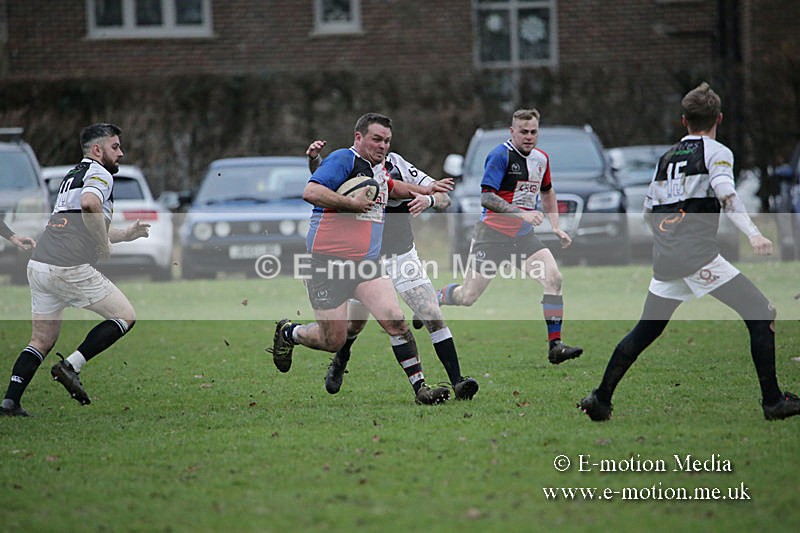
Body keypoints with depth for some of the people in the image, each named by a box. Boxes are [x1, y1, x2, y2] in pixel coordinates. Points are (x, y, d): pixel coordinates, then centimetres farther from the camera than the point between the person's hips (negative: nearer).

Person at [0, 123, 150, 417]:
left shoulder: (73, 175, 26)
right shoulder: (100, 174, -3)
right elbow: (90, 203, -26)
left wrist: (125, 234, 33)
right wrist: (105, 244, -15)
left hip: (39, 264, 9)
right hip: (71, 268, -8)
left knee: (42, 340, 16)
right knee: (126, 316, 4)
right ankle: (72, 365, -6)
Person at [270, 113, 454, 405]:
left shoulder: (379, 168, 16)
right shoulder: (344, 159, -11)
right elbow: (311, 192, -25)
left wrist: (423, 191, 33)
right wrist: (352, 203, -20)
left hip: (366, 264, 7)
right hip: (329, 263, -7)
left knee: (395, 320, -13)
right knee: (333, 341, 0)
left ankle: (420, 387, -10)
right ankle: (287, 332, 30)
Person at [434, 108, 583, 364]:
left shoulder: (541, 158, 9)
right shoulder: (501, 155, -14)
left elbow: (547, 192, 27)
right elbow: (486, 197, -21)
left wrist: (556, 227, 18)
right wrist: (520, 212, -30)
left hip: (523, 236, 6)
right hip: (492, 234, -5)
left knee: (554, 278, -16)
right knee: (467, 296, 0)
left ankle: (555, 345, -15)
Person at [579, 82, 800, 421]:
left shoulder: (666, 158, 20)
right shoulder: (716, 152, 1)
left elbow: (648, 210, 25)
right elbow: (725, 194, -17)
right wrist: (753, 234, -27)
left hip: (664, 260, 6)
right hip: (699, 256, -6)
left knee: (645, 330, 18)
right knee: (761, 315, -1)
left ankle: (601, 398, 17)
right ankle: (773, 401, -7)